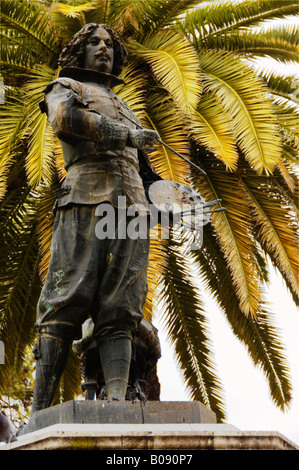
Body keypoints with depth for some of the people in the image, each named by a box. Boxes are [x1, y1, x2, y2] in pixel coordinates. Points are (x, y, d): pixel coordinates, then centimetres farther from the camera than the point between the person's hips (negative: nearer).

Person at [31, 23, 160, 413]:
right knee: (67, 304, -16)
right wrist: (128, 135, -6)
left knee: (120, 309, -10)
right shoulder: (65, 88, 19)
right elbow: (64, 119, -6)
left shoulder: (123, 109, 37)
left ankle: (117, 404, -24)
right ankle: (40, 412, -20)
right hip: (86, 200, -5)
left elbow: (144, 170, 32)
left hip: (131, 207, 6)